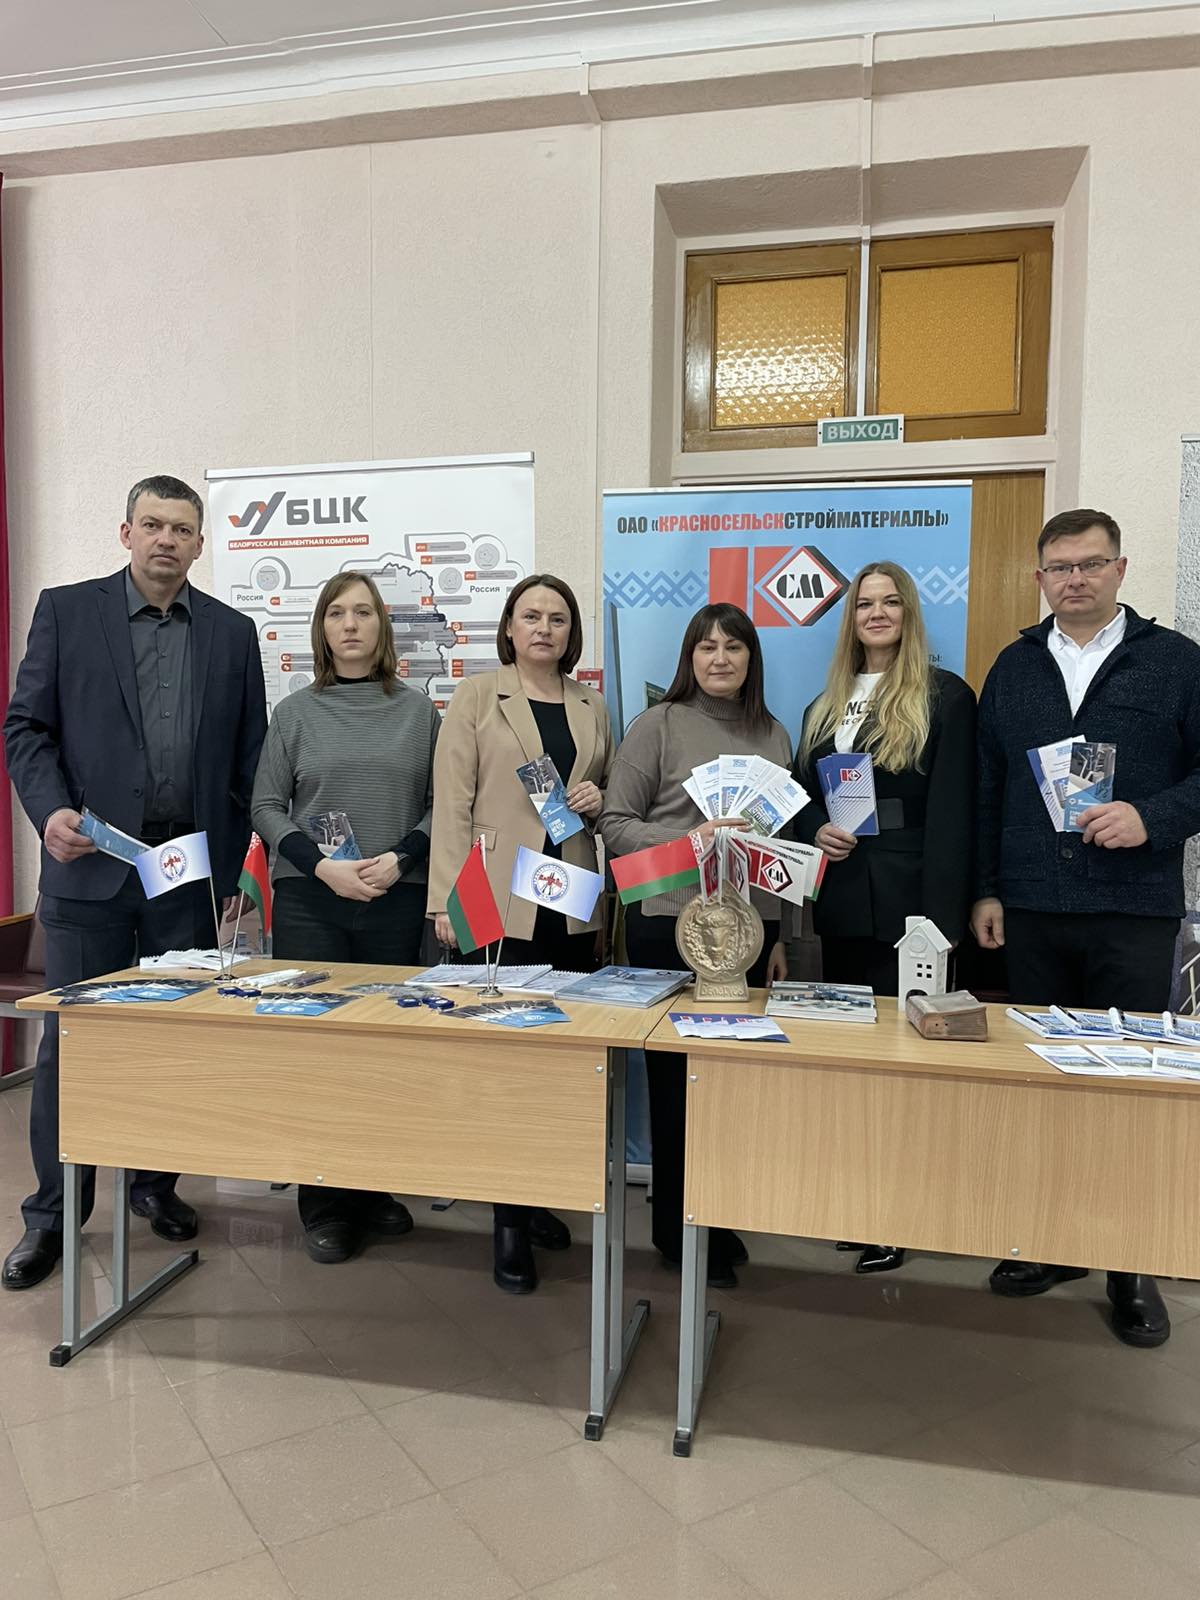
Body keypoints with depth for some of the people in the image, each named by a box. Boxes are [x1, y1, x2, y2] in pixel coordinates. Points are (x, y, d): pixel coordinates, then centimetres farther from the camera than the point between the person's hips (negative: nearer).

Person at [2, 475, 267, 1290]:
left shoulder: (233, 632, 8)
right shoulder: (66, 611, 3)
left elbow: (249, 756, 8)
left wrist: (231, 858, 3)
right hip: (90, 863, -1)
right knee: (70, 1039, 5)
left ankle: (156, 1181, 28)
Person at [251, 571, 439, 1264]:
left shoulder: (419, 711, 7)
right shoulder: (296, 712, 6)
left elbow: (441, 804, 6)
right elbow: (267, 805, 4)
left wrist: (401, 857, -10)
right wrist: (321, 864, -10)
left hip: (398, 899, 1)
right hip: (309, 899, 0)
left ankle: (374, 1187, 21)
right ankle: (326, 1205, 13)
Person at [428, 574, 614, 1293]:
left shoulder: (593, 707, 14)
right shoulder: (477, 698, 3)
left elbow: (615, 800, 23)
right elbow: (452, 804, -3)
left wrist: (597, 800, -1)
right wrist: (448, 899, -10)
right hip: (499, 902, -4)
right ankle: (511, 1221, 10)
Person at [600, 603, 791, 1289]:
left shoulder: (774, 736, 11)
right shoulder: (660, 725, -2)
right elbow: (616, 824, -4)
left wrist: (780, 937, 15)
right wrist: (686, 840, -20)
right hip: (670, 922, -4)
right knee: (678, 1073, 5)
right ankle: (678, 1227, 22)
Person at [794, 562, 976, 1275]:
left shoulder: (944, 697, -4)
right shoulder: (826, 705, 15)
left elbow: (952, 815, -10)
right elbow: (801, 793, 18)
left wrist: (942, 921, -16)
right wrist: (816, 832, -6)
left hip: (908, 903, -6)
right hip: (842, 902, 6)